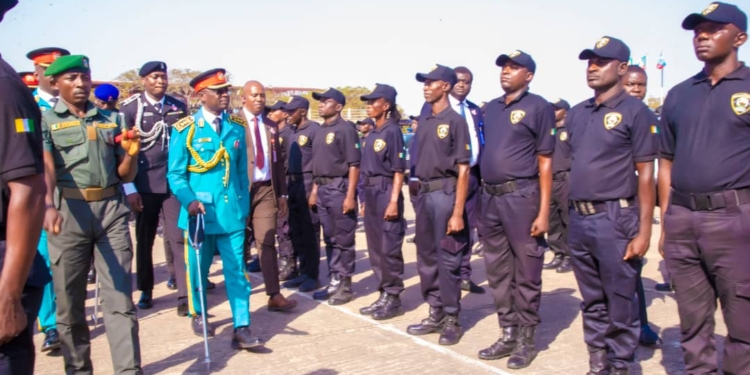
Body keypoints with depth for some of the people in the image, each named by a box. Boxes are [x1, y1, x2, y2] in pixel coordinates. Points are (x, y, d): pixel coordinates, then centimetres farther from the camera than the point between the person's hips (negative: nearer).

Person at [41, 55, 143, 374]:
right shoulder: (45, 121, 5)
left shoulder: (110, 120, 14)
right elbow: (45, 168, -13)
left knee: (120, 297, 0)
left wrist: (132, 153, -5)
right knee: (69, 300, 7)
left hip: (112, 209, 2)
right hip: (68, 212, -2)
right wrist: (48, 205, -31)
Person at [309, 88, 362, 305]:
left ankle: (345, 285, 8)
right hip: (323, 189, 8)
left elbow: (354, 165, -15)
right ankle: (334, 282, 23)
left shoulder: (345, 129, -10)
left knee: (343, 240, -1)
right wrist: (314, 190, 16)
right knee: (329, 239, 13)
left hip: (339, 187, -8)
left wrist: (350, 195, -20)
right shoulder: (321, 131, 16)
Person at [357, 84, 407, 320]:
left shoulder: (392, 131, -9)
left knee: (389, 249, -3)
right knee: (375, 248, 12)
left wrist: (394, 201, -19)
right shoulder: (371, 135, 15)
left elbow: (399, 171, -13)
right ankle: (384, 295, 21)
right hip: (370, 194, 9)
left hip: (385, 193, -9)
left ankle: (394, 299, 7)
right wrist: (365, 199, 15)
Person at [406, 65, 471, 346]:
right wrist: (419, 193, 10)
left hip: (445, 193, -8)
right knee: (426, 257, 13)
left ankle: (452, 320, 13)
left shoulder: (455, 121, -8)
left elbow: (463, 170, -12)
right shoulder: (423, 122, 13)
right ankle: (436, 314, 26)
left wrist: (458, 212, -17)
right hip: (424, 194, 8)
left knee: (448, 260, -1)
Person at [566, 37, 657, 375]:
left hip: (615, 219, -6)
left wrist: (644, 230, -12)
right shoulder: (576, 114, 12)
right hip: (579, 219, 6)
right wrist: (572, 215, 12)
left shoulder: (635, 112, -5)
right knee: (592, 302, 15)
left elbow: (645, 175, -8)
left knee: (620, 303, 3)